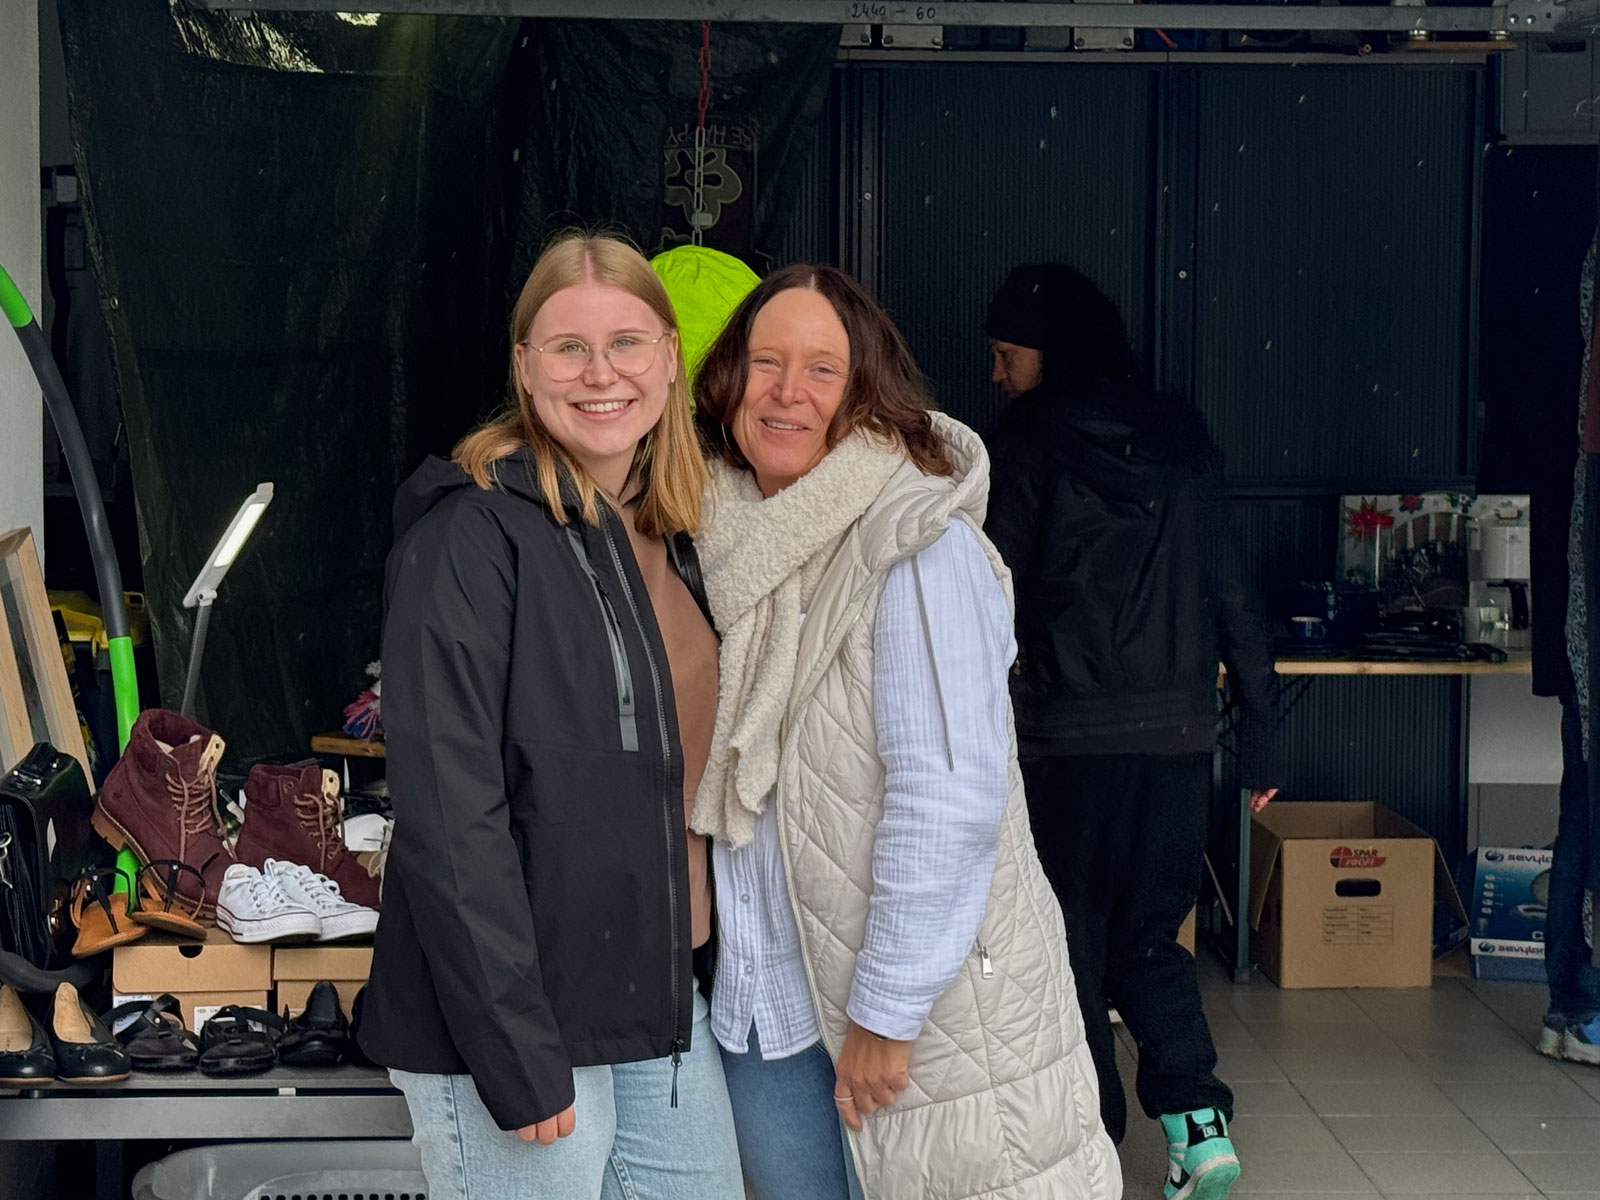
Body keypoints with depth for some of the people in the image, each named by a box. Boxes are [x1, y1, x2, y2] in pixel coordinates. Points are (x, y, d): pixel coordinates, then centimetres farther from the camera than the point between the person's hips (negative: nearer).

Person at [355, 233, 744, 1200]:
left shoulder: (672, 536, 10)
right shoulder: (474, 533, -14)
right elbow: (448, 814, -19)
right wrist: (518, 1060, -21)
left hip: (664, 1007, 8)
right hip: (517, 1023, -8)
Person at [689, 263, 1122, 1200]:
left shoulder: (917, 549, -15)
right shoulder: (742, 543, 7)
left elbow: (948, 799, -20)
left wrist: (885, 1013, -18)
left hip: (914, 1008, -6)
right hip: (768, 1006, 6)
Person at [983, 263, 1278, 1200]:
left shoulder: (1032, 448, -5)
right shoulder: (1186, 441, 9)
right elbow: (1233, 591, 7)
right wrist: (1258, 726, 12)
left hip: (1073, 735, -4)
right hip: (1181, 732, 5)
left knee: (1070, 945, 7)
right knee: (1149, 935, 16)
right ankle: (1199, 1118, 2)